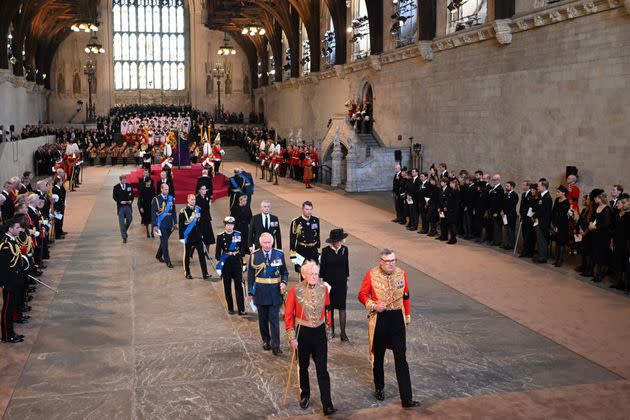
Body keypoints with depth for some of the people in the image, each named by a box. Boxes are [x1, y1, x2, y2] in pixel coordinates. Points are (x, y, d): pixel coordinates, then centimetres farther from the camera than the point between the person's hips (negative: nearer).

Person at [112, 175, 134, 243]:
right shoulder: (116, 187, -1)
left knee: (129, 219, 2)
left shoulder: (129, 186, 6)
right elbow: (114, 197, -1)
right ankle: (124, 237, 3)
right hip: (120, 206, -2)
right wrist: (120, 201, -14)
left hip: (128, 205, 2)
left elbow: (132, 194, 10)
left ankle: (124, 231, 30)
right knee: (121, 222, -1)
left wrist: (131, 200, -7)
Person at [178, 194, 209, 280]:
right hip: (188, 237, -4)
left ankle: (205, 274, 1)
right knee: (187, 255, 7)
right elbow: (181, 225, -8)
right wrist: (181, 237, -11)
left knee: (201, 254, 0)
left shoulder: (198, 209, 7)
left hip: (198, 237, 4)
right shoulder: (183, 211, -8)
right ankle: (187, 273, 20)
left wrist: (202, 233, 13)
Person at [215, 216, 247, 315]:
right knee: (227, 287, 7)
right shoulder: (220, 236, -2)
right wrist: (219, 264, -3)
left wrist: (242, 263, 7)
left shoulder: (239, 235, 2)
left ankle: (241, 309, -1)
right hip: (226, 264, 0)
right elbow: (218, 251, 0)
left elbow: (242, 249, 8)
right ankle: (230, 308, 19)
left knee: (239, 286, -3)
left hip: (237, 263, 0)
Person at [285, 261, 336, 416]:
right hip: (302, 332, -1)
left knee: (322, 369, -2)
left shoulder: (323, 289, -5)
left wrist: (328, 327, 13)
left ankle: (327, 405, -1)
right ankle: (305, 396, 38)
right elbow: (288, 315, -8)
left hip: (319, 332, 1)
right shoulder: (295, 291, -13)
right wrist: (292, 338, -9)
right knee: (303, 367, 16)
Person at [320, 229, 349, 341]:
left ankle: (343, 333, -1)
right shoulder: (326, 251, -8)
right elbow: (322, 267, -2)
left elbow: (346, 265, 8)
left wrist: (347, 280, 11)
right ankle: (331, 330, 24)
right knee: (330, 307, 9)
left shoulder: (344, 249, -1)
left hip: (341, 282, 1)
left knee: (342, 307, -3)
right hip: (329, 282, -1)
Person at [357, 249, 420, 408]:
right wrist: (373, 305, -17)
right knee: (378, 356, 14)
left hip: (397, 317, 1)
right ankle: (379, 388, 36)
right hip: (379, 319, -1)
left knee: (401, 359, -2)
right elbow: (362, 295, -1)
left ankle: (406, 398, -1)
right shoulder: (371, 275, -8)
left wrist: (407, 316, 12)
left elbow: (406, 296, 9)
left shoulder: (401, 273, -1)